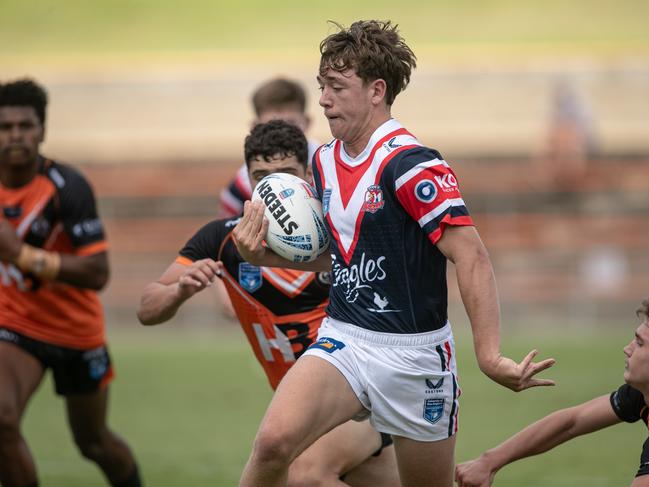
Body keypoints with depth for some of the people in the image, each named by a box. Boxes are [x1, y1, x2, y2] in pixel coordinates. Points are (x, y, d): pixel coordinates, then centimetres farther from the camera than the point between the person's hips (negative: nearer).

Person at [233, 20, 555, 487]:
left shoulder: (410, 164, -18)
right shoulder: (325, 160, 7)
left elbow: (472, 257, -23)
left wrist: (490, 356, -31)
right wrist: (265, 255, 3)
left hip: (413, 356, -5)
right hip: (342, 340, 5)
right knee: (274, 440, -21)